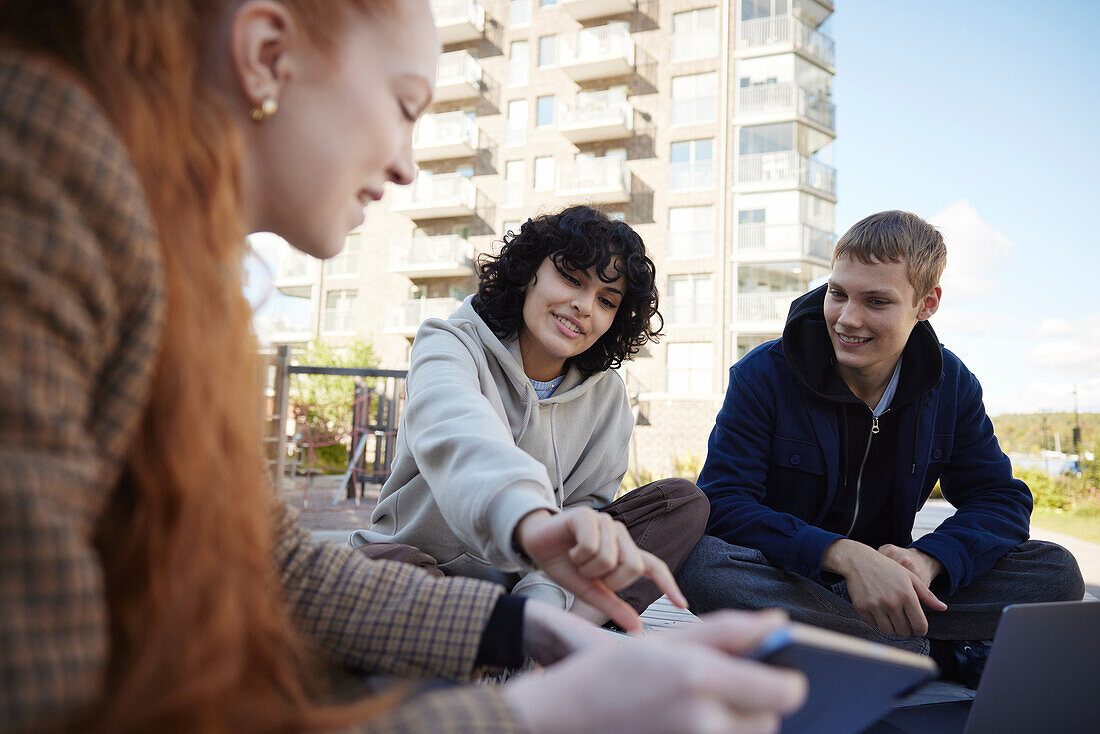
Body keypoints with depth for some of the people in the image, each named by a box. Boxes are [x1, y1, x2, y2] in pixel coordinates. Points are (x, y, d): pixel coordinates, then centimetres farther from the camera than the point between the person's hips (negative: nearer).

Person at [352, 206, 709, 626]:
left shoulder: (606, 397, 4)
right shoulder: (449, 346, -11)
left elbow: (587, 502, -2)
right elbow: (456, 431, -35)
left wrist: (544, 599, -25)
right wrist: (534, 519, -58)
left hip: (529, 582, 5)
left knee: (685, 502, -13)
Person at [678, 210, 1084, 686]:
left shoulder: (951, 385, -1)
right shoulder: (763, 376, -13)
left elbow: (1000, 500, -2)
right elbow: (723, 505, -21)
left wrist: (928, 560, -25)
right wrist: (846, 555, -34)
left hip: (883, 587, 3)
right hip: (786, 581, -2)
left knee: (1056, 572, -13)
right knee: (704, 564, -37)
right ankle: (933, 648, -25)